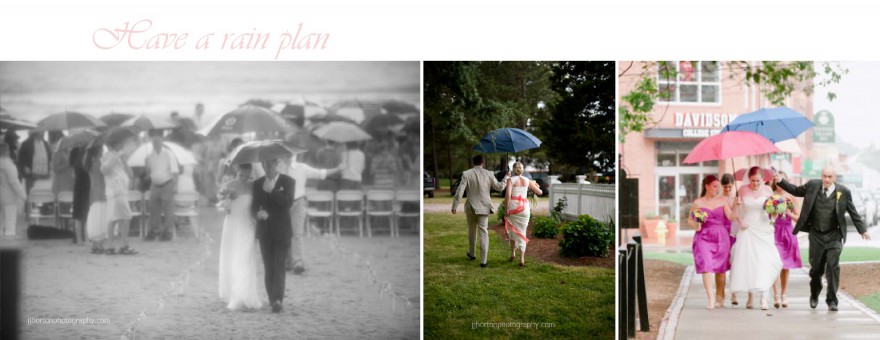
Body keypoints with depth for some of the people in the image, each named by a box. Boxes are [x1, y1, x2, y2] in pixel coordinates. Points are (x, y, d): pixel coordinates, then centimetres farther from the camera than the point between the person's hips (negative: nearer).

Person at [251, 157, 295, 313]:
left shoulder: (288, 181, 1)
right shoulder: (258, 183, 11)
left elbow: (288, 203, -12)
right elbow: (254, 206, 8)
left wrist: (271, 191, -15)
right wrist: (257, 213, -14)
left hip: (282, 231, -3)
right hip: (264, 231, 3)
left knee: (279, 266, -11)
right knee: (269, 267, 4)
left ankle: (277, 300, -17)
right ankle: (273, 299, 8)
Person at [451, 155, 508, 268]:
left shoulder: (466, 174, -7)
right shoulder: (488, 174, -4)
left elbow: (459, 191, -11)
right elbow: (499, 187, 4)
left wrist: (454, 206, -5)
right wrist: (506, 178, 21)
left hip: (471, 207, 0)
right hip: (484, 207, 0)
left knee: (472, 231, 21)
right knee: (483, 233, -1)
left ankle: (472, 253, 39)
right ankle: (483, 261, -8)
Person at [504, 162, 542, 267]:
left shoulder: (511, 180, -1)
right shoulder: (527, 180, 8)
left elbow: (508, 194, -15)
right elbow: (539, 192, 17)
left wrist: (506, 209, -9)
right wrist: (534, 186, 38)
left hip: (513, 207, -2)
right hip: (524, 207, 2)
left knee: (512, 230, 21)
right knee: (522, 233, 6)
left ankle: (513, 253, 22)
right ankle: (522, 258, -6)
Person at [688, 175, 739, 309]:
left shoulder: (722, 200, 8)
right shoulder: (697, 203, 4)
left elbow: (731, 217, 2)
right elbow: (690, 220, 10)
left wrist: (734, 206, -13)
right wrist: (695, 225, -9)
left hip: (721, 237, 2)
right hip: (704, 237, -2)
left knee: (721, 268, 6)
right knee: (707, 267, -15)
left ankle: (720, 297, 21)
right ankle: (711, 299, -17)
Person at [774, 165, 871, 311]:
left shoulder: (843, 192, -5)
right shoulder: (812, 186, -2)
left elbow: (853, 212, 2)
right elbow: (796, 190, 13)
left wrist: (862, 230, 1)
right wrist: (780, 181, 5)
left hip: (834, 236, -1)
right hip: (816, 235, 2)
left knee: (833, 266, -10)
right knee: (816, 267, 9)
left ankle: (832, 300, 1)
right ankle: (814, 295, 34)